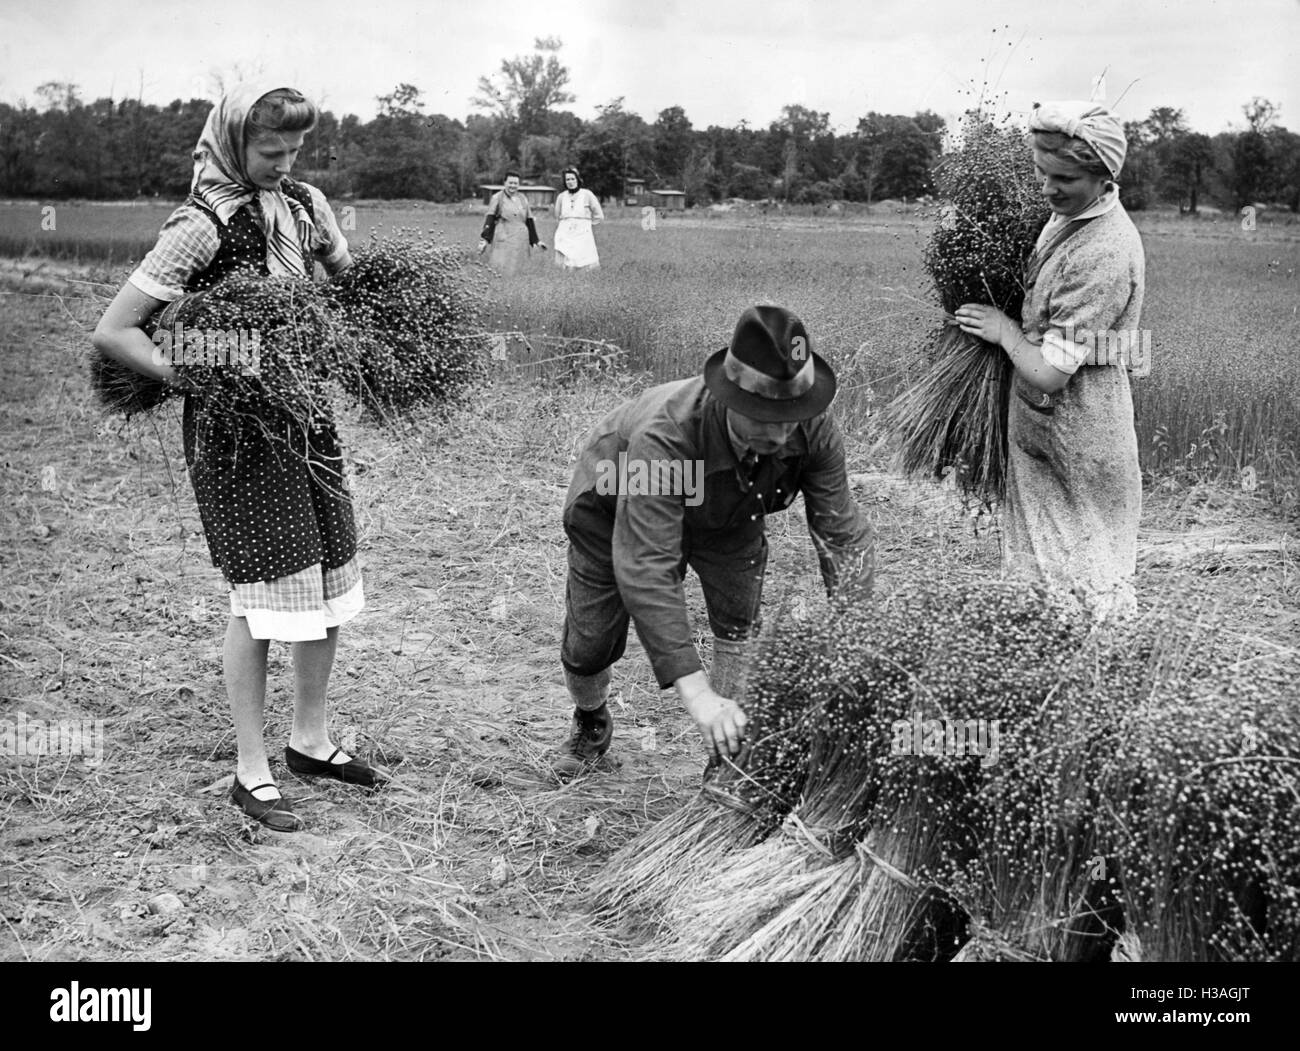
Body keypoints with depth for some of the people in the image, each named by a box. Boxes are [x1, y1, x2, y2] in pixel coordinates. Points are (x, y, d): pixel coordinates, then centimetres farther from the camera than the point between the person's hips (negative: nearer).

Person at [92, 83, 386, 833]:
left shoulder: (305, 206, 5)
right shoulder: (204, 226, -15)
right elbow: (114, 331, -16)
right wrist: (197, 379, -24)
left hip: (307, 413, 7)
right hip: (237, 430, -7)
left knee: (331, 581, 10)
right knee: (263, 595, -3)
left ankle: (311, 739, 28)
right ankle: (252, 771, 12)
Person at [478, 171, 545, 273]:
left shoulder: (523, 199, 15)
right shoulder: (497, 198, 3)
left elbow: (529, 221, 18)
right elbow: (490, 219, -3)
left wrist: (536, 241, 16)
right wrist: (484, 240, -12)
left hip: (521, 242, 4)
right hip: (503, 240, -4)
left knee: (516, 271, 0)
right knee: (500, 270, -13)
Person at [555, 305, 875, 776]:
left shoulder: (814, 428, -33)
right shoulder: (664, 435, -48)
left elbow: (843, 534, -22)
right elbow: (645, 566, -51)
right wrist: (694, 690, -56)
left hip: (726, 513, 4)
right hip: (615, 508, -3)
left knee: (740, 626, -9)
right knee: (590, 643, 1)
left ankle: (732, 755, 11)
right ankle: (590, 726, 35)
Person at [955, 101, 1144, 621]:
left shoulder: (1104, 256, -28)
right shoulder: (1069, 213, 3)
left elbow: (1047, 373, -26)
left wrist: (1003, 329, -11)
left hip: (1076, 438, -9)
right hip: (1039, 427, 9)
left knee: (1090, 581, 6)